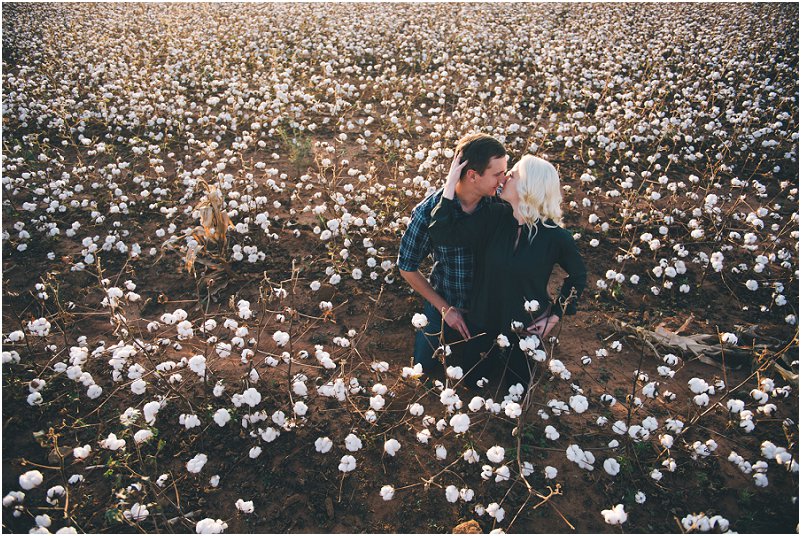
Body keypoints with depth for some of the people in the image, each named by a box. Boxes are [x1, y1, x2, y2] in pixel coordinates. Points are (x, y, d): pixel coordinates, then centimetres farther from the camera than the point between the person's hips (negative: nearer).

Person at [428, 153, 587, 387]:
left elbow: (578, 275, -4)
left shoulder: (555, 237, -22)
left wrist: (555, 316, -7)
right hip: (485, 321, 2)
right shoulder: (494, 216, -16)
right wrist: (451, 182, -28)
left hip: (526, 329, -2)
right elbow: (445, 234, -25)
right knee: (473, 379, 23)